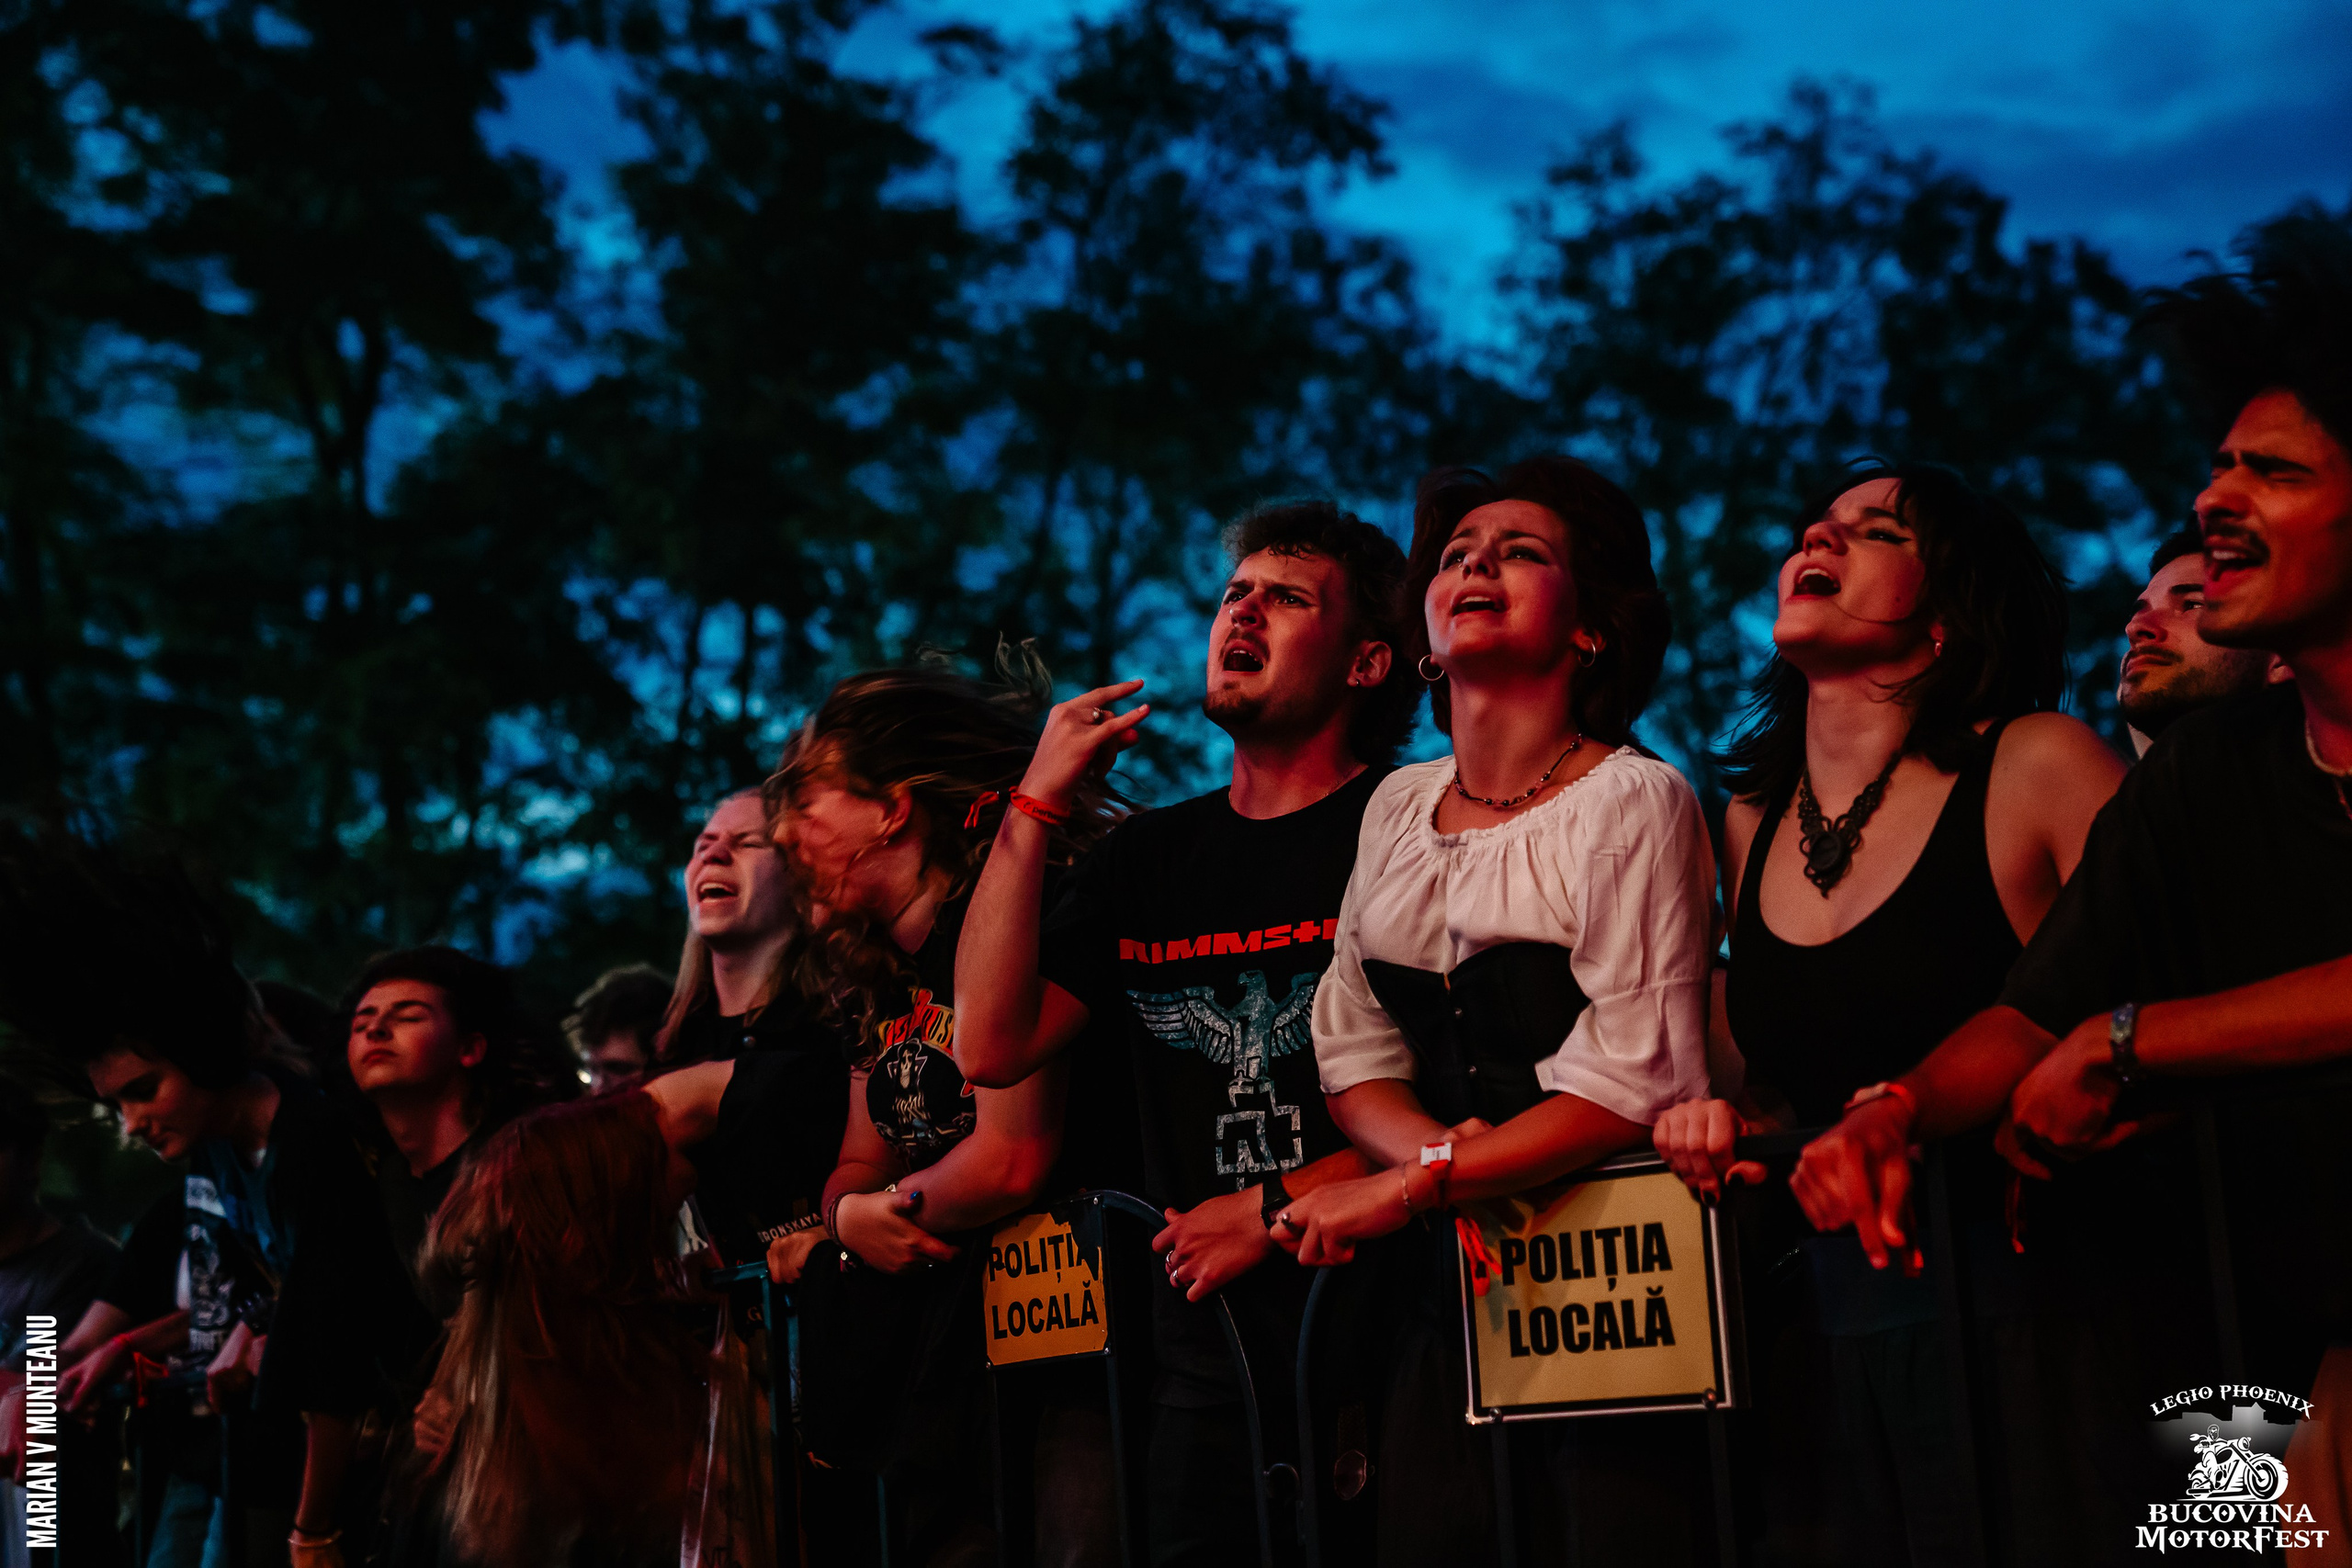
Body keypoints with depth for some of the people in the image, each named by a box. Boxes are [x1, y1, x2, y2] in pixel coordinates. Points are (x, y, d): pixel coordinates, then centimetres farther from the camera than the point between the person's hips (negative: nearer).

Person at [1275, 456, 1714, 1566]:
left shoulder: (1633, 799, -9)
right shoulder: (1398, 808, 11)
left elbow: (1632, 1082, -15)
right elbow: (1352, 1054, 11)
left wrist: (1410, 1186, -16)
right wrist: (1436, 1151, -10)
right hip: (1453, 1277, 5)